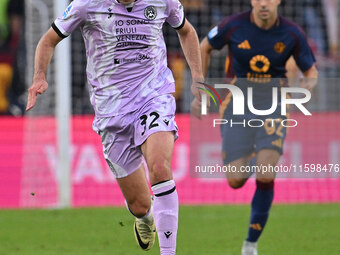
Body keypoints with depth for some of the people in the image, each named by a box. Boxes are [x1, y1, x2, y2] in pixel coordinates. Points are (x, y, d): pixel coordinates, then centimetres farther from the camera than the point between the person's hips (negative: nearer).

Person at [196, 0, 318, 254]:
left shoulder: (292, 33, -7)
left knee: (265, 177, -15)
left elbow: (311, 71, 5)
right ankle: (249, 159, 34)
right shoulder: (234, 25, -10)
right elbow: (204, 48, 9)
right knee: (236, 181, -6)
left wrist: (308, 85, -19)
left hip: (273, 103, 0)